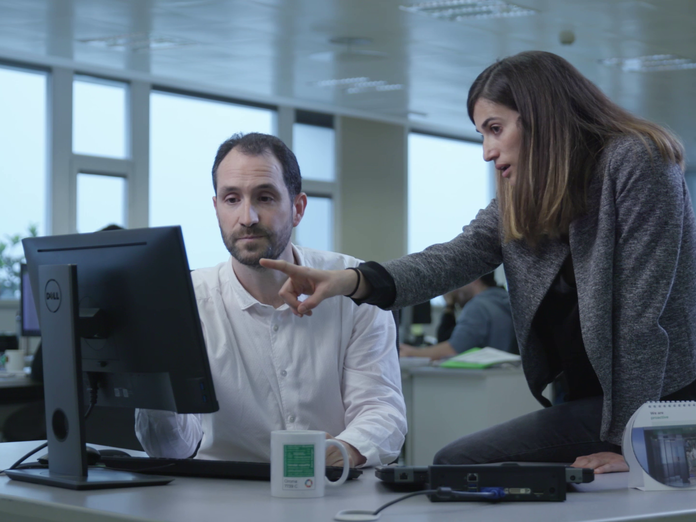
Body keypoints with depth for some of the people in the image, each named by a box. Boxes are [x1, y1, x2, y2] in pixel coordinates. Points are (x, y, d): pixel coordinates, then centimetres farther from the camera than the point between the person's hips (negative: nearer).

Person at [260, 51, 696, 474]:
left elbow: (642, 311, -18)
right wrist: (350, 281, -24)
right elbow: (456, 259, -6)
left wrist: (629, 444, -20)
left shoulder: (636, 162, -12)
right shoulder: (519, 200, 11)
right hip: (588, 401, 7)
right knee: (455, 463, -2)